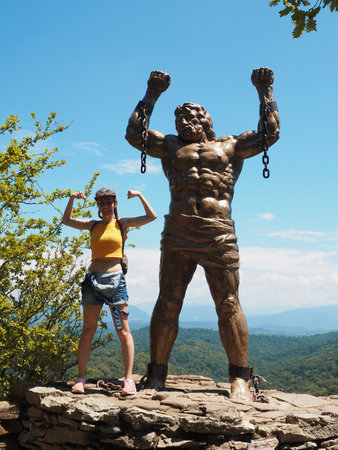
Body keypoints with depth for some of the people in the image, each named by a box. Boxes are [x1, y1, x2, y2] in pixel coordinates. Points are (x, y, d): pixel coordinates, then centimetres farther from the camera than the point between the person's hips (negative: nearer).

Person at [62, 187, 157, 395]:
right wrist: (73, 198, 7)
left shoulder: (122, 224, 7)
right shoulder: (93, 225, 15)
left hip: (115, 280, -3)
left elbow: (152, 216, 0)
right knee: (88, 331, 3)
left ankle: (129, 378, 2)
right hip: (93, 279, 3)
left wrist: (139, 195, -6)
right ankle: (81, 378, 7)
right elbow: (67, 220, 18)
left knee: (123, 331, -3)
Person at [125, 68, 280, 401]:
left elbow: (269, 133, 19)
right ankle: (156, 375, 4)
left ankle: (240, 378, 0)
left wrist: (264, 90, 24)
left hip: (219, 236, -1)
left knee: (228, 304, -5)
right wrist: (152, 94, 27)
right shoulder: (171, 146, 26)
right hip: (177, 235, 2)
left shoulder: (230, 146, 22)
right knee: (167, 303, -2)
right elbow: (135, 133, 25)